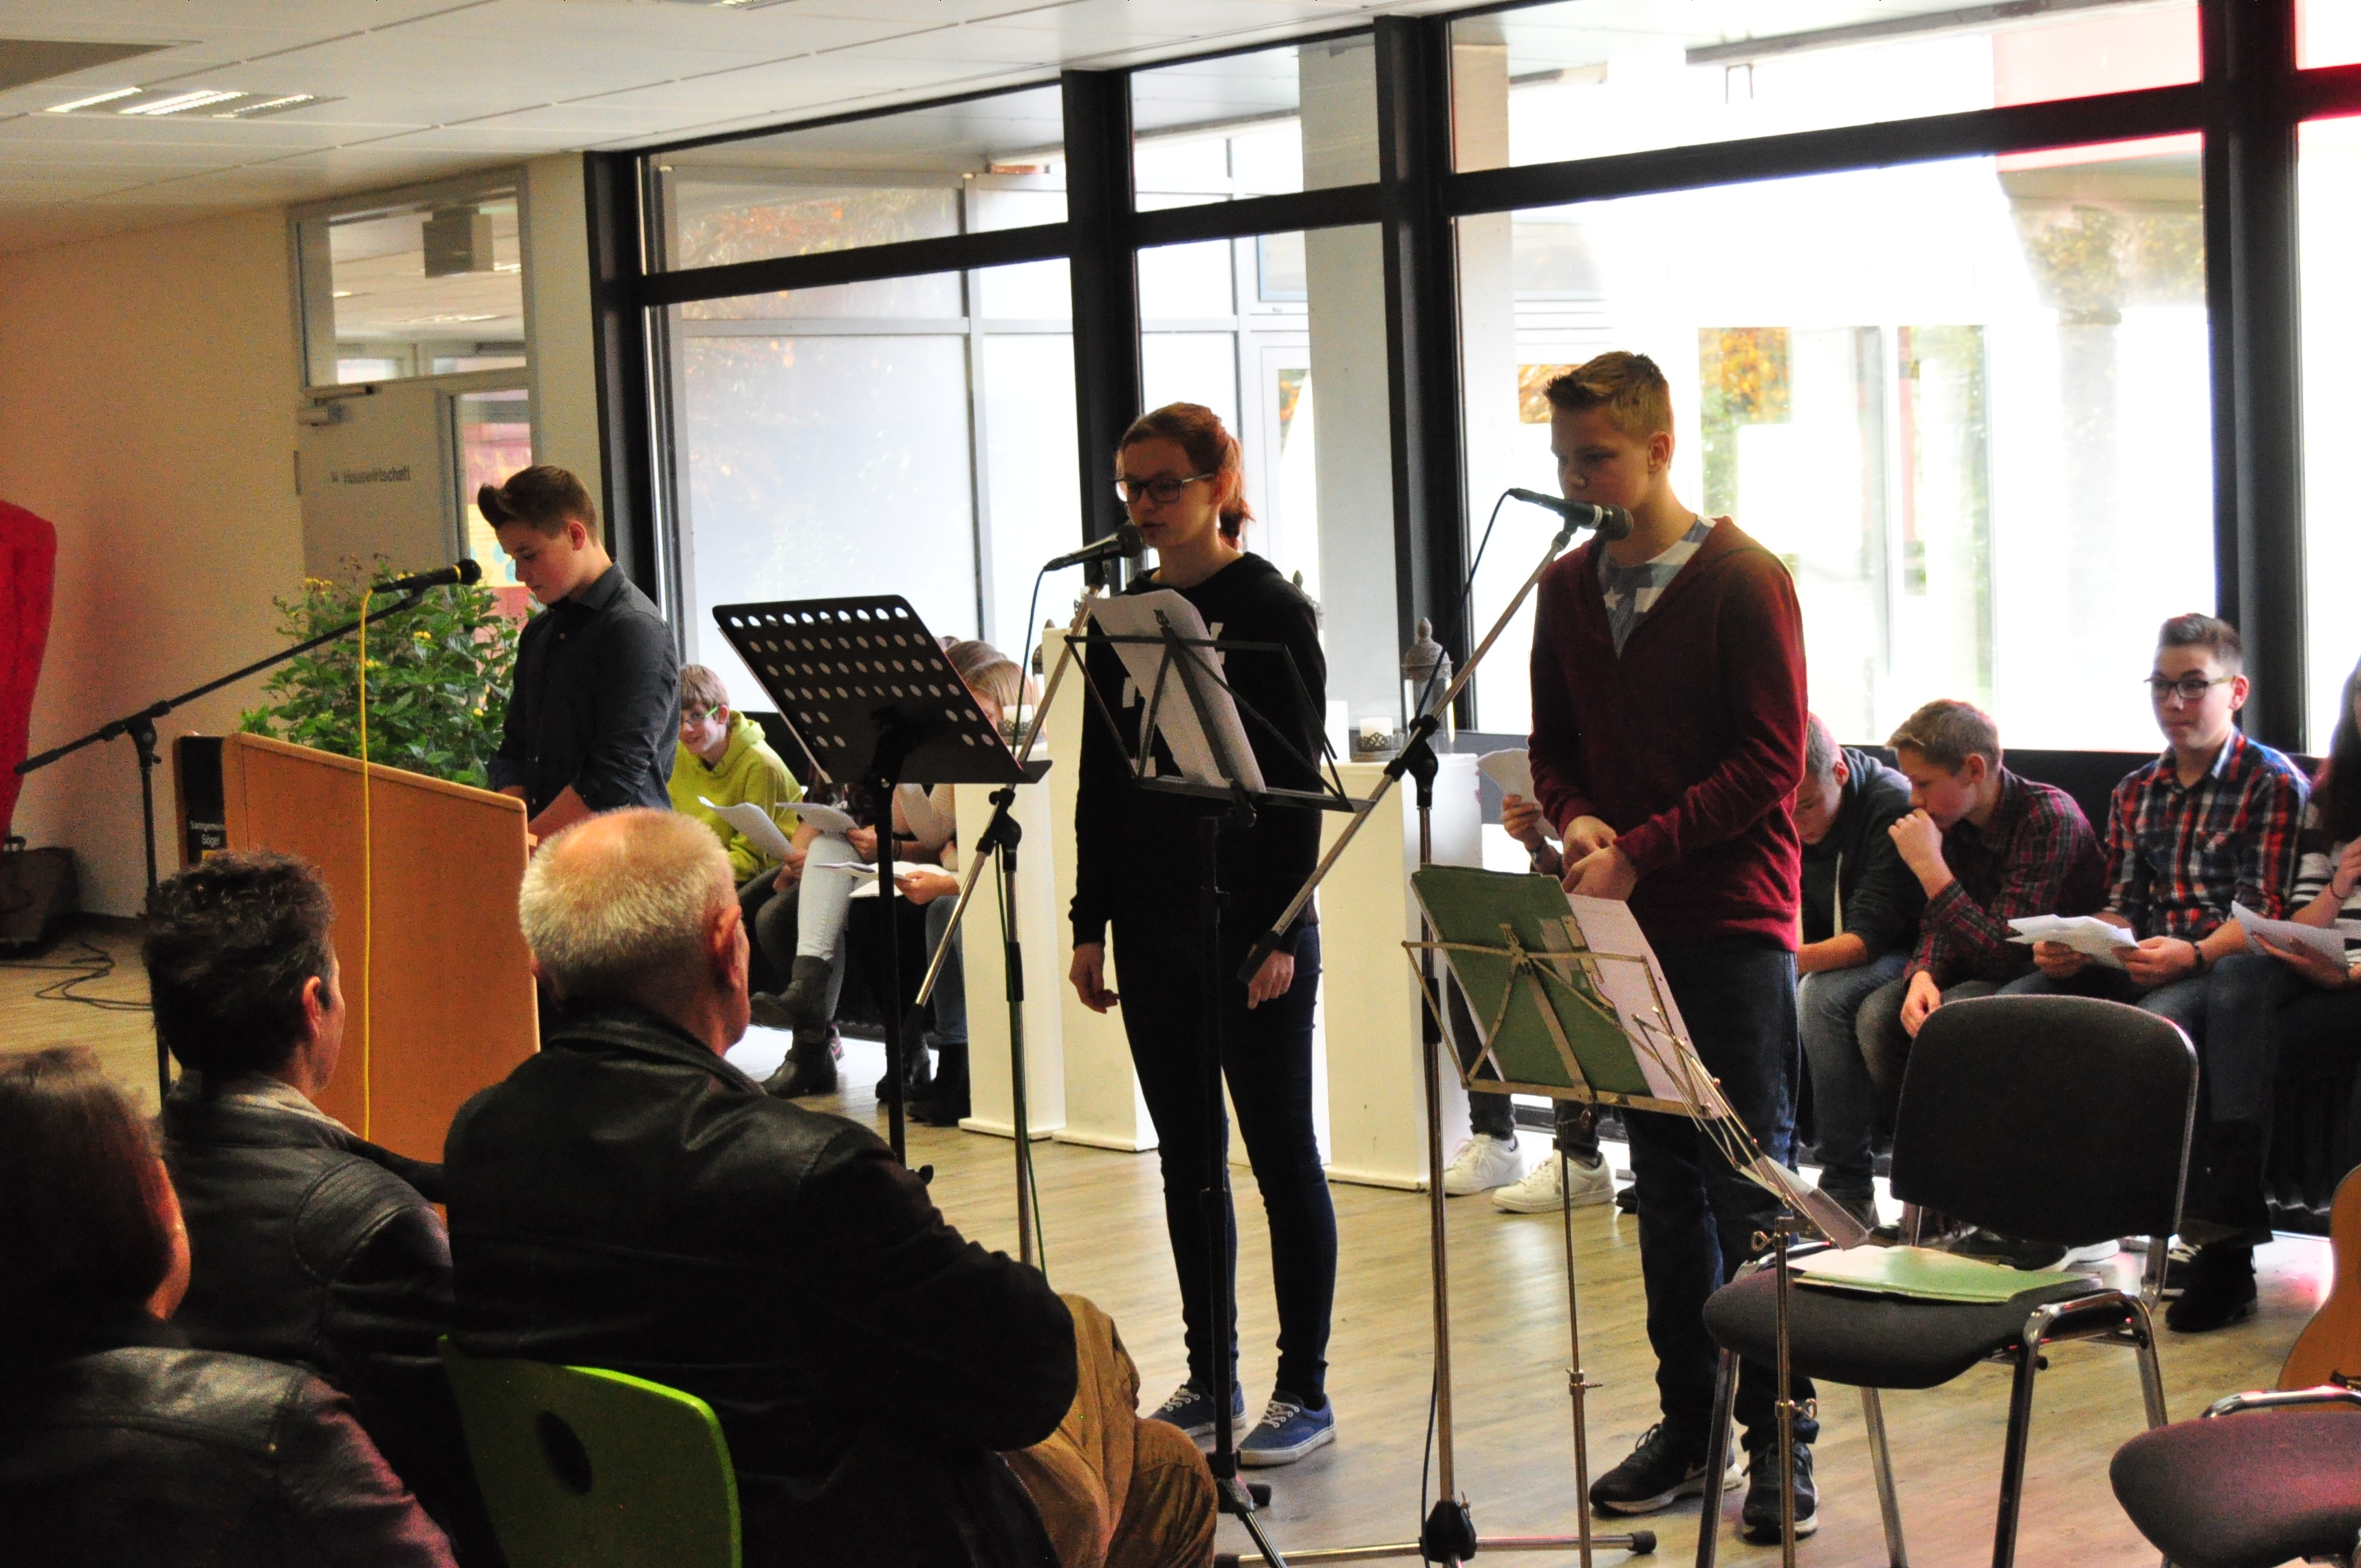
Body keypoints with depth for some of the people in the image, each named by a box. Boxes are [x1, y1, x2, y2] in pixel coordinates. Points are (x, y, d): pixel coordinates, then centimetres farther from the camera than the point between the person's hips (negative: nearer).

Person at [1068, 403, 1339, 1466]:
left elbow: (1295, 781, -11)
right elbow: (1100, 781, 12)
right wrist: (1091, 925, 9)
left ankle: (1305, 1391, 9)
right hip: (1154, 922, 6)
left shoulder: (1269, 610, -7)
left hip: (1250, 922, -6)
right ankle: (1209, 1376, 21)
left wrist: (1280, 928, -17)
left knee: (1279, 1153, 1)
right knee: (1186, 1156, 11)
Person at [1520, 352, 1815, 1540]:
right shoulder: (1565, 587, 11)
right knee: (1663, 1183, 10)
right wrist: (1576, 819, -4)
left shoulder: (1745, 581, -7)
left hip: (1733, 926, -5)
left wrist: (1639, 851, -16)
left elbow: (1771, 761, -11)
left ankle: (1780, 1438, 7)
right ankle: (1687, 1425, 19)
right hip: (1626, 925, 6)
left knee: (1750, 1186, -2)